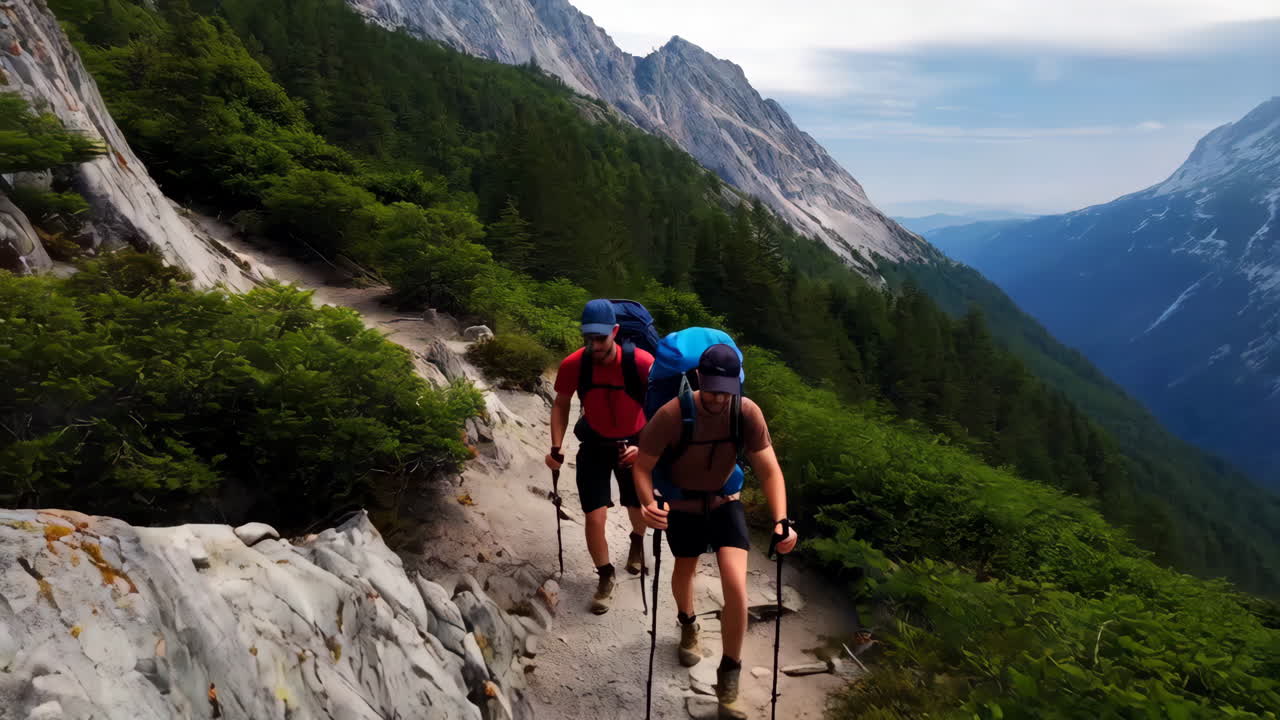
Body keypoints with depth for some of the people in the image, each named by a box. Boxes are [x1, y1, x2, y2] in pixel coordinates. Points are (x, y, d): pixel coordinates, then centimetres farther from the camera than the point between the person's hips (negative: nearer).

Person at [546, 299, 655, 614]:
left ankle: (637, 541, 53)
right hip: (595, 445, 1)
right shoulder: (573, 365, -22)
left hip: (634, 444, 0)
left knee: (639, 509, 16)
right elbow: (561, 405, -4)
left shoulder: (641, 362, -28)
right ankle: (605, 576, 20)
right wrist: (556, 449, -12)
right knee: (595, 517, -6)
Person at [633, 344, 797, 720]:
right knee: (684, 572, 23)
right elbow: (643, 467, -24)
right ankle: (688, 625, 58)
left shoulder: (748, 413, -25)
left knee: (736, 587, -14)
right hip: (681, 506, 0)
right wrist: (648, 503, -45)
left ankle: (729, 677, 6)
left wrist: (780, 521, -38)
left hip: (725, 503, 1)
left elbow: (769, 469, -23)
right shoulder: (672, 414, -31)